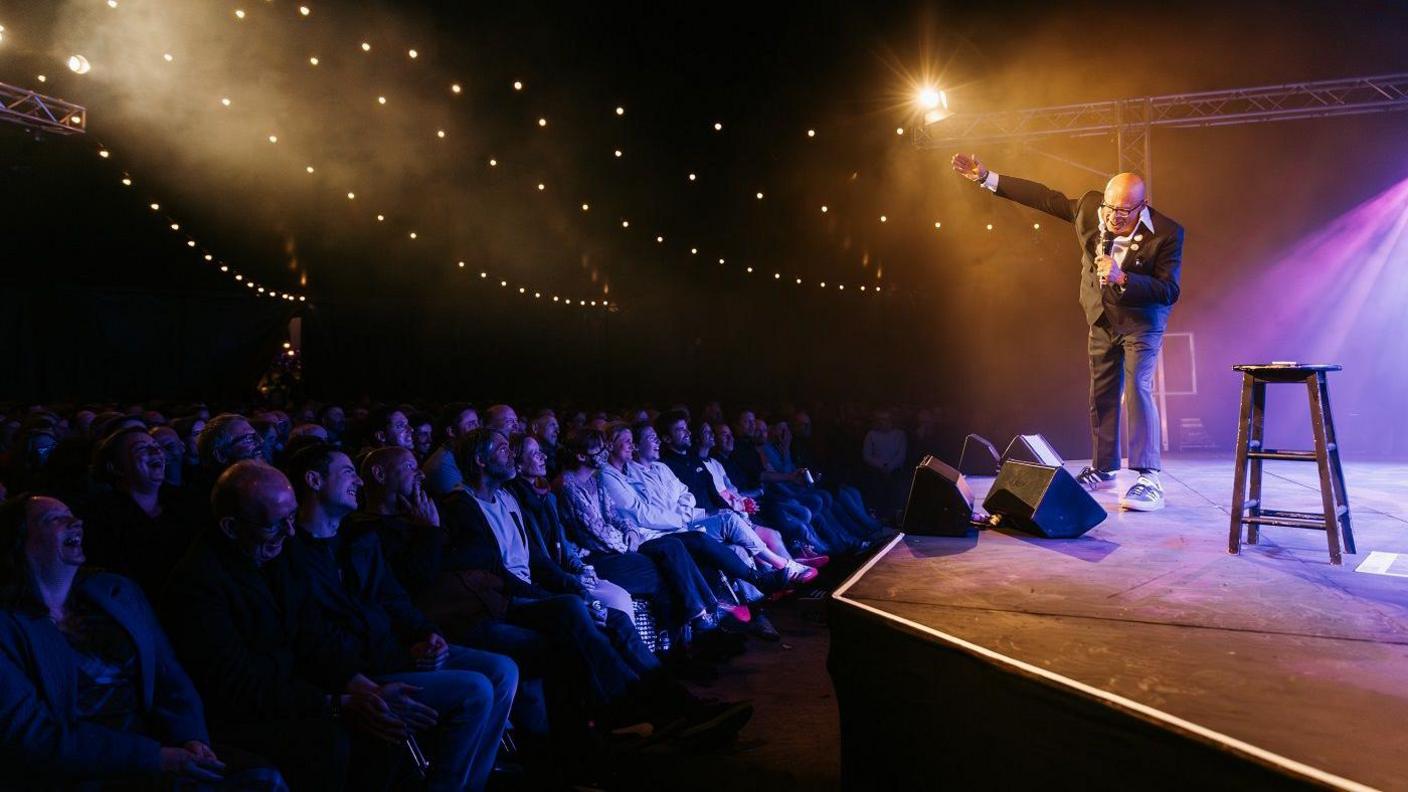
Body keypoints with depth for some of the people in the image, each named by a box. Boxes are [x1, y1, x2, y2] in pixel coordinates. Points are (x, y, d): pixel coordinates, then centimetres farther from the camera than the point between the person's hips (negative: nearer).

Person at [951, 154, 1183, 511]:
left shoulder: (1167, 233, -24)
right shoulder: (1090, 207, -13)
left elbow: (1169, 291, -25)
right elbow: (1045, 198, -5)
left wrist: (1123, 278, -40)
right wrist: (988, 178, -7)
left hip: (1142, 320, -5)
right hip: (1102, 318, 5)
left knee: (1138, 388, -18)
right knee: (1101, 394, 11)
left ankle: (1149, 481, -15)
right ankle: (1102, 470, 25)